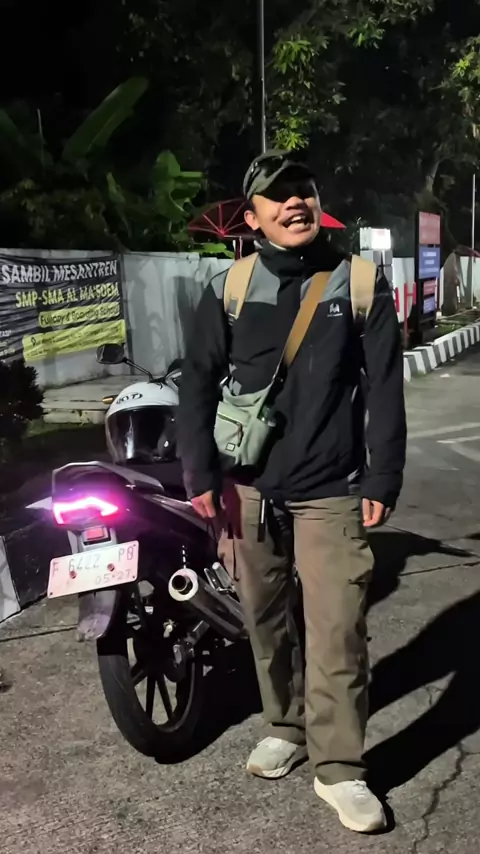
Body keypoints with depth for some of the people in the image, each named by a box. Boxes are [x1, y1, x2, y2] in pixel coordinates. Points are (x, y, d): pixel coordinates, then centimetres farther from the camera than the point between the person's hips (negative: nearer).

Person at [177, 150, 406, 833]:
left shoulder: (362, 284, 1)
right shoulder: (227, 289, 3)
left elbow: (385, 389, 0)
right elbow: (199, 385, 3)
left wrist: (383, 481, -5)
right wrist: (201, 476, -4)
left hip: (331, 493, -2)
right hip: (248, 488, 2)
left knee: (337, 631, -3)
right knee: (265, 619, 14)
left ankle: (339, 768, 13)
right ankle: (286, 726, 35)